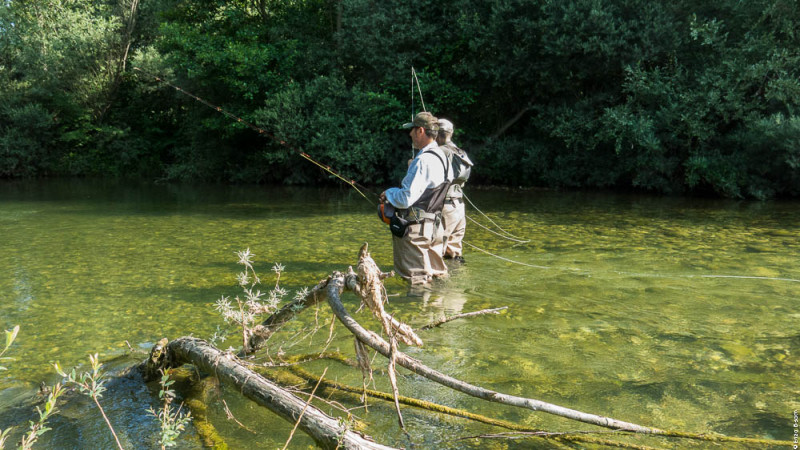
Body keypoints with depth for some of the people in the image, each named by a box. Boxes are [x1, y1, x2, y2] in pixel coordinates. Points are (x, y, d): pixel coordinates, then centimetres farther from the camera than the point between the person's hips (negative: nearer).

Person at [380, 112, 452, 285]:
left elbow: (407, 198, -23)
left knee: (416, 280, -1)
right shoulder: (440, 156, 10)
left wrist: (389, 193, -5)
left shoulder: (423, 160, -21)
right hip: (433, 226, 10)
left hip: (415, 228, -10)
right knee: (436, 274, 19)